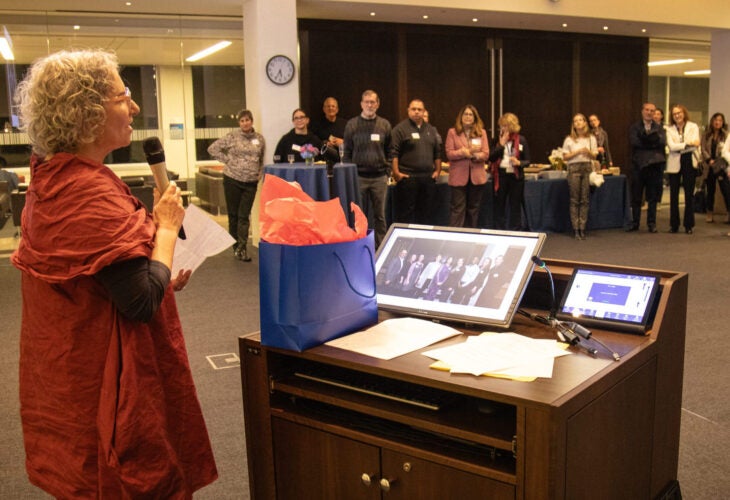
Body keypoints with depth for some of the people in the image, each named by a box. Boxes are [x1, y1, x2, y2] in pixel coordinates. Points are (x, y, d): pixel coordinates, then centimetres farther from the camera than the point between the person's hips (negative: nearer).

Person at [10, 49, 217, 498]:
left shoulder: (52, 180, 5)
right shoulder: (91, 193, -25)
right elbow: (142, 302, -28)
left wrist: (160, 279, 9)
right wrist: (168, 226, -17)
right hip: (104, 381, -10)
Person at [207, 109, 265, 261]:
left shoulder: (259, 139, 6)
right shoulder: (232, 137, -3)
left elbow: (261, 159, 19)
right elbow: (212, 149, 0)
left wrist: (259, 173, 5)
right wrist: (227, 160, -6)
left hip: (251, 182, 2)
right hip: (232, 180, -1)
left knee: (244, 216, -1)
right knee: (233, 214, 5)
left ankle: (242, 248, -1)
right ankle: (236, 246, 15)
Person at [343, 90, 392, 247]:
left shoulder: (385, 125, 6)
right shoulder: (352, 125, 2)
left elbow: (389, 150, 9)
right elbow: (347, 152, 3)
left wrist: (387, 170, 1)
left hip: (379, 177, 1)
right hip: (359, 177, -1)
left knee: (380, 215, 6)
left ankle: (380, 247, 14)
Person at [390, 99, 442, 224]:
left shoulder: (431, 130, 15)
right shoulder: (400, 129, -4)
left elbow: (437, 152, 20)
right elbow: (393, 153, -10)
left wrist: (437, 170, 12)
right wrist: (396, 173, -16)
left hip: (428, 177, 6)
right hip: (407, 177, -6)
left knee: (426, 214, 11)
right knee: (405, 214, -2)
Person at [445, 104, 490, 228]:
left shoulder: (482, 132, 9)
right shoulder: (453, 132, 3)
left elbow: (485, 154, 1)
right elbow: (449, 154, -7)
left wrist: (473, 155, -17)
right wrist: (467, 151, -18)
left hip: (477, 176, 3)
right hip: (458, 177, -3)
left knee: (474, 208, 10)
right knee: (458, 208, -4)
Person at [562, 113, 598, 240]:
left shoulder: (591, 138, 11)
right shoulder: (569, 139, 5)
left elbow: (594, 156, 10)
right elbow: (565, 157, 1)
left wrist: (588, 151, -10)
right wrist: (578, 151, -10)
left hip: (587, 167, 2)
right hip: (574, 168, -2)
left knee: (585, 200, 0)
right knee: (574, 200, -4)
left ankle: (582, 228, 3)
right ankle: (576, 229, -1)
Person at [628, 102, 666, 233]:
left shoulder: (659, 128, 11)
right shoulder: (634, 127, 8)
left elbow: (663, 141, -8)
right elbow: (633, 141, -11)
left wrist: (646, 139, -13)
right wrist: (653, 141, -10)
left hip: (655, 164, 1)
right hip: (638, 164, -1)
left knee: (653, 196, 4)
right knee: (636, 196, 5)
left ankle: (651, 223, 12)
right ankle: (635, 222, 14)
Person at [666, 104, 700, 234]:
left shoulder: (693, 127, 7)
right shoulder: (669, 129, 8)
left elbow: (695, 143, -8)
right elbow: (672, 146, -8)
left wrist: (679, 147, -12)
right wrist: (688, 143, -13)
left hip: (689, 163, -1)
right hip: (674, 164, 1)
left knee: (689, 194, 1)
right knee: (673, 195, 3)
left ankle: (689, 225, 7)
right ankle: (674, 225, 10)